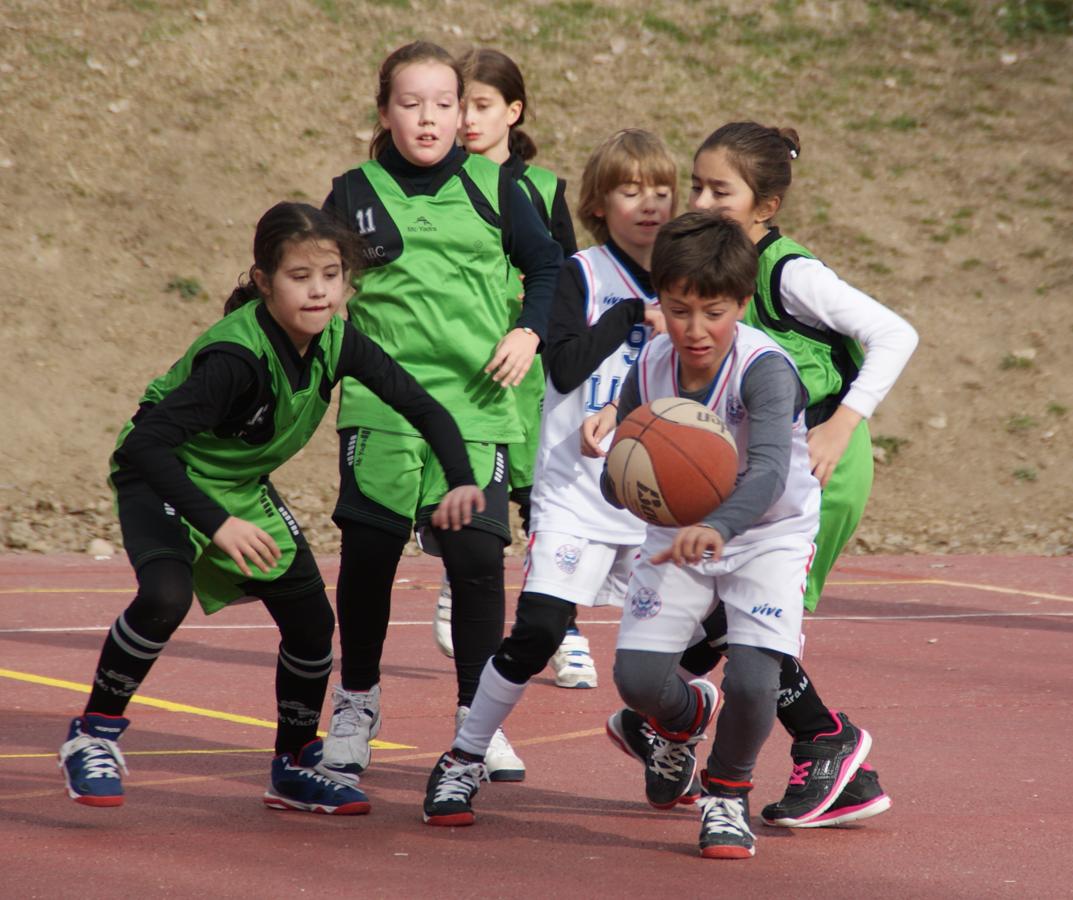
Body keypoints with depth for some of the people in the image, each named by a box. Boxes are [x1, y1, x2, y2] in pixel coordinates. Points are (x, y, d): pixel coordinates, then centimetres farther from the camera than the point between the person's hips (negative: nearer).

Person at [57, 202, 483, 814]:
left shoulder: (337, 342, -15)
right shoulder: (237, 355, -34)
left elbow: (422, 406, -7)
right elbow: (147, 441, -39)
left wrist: (462, 481, -22)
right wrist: (217, 525, -44)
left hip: (244, 488, 7)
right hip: (164, 481, -7)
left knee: (312, 621, 1)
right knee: (166, 596, -32)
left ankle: (296, 768, 24)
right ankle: (94, 737, -11)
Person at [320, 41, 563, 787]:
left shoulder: (493, 187, 7)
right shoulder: (354, 194, 6)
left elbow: (547, 265, 15)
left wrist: (528, 333, 1)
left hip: (476, 406, 0)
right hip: (380, 409, 0)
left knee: (478, 558, -7)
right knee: (368, 557, 3)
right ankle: (356, 704, 24)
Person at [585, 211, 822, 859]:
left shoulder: (765, 369, -29)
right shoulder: (649, 372, -13)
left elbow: (769, 470, -45)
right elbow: (617, 490, -6)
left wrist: (717, 528, -64)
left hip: (769, 533, -4)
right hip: (680, 531, 4)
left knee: (752, 682, -22)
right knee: (637, 676, -9)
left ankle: (729, 793, 11)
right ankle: (688, 717, 31)